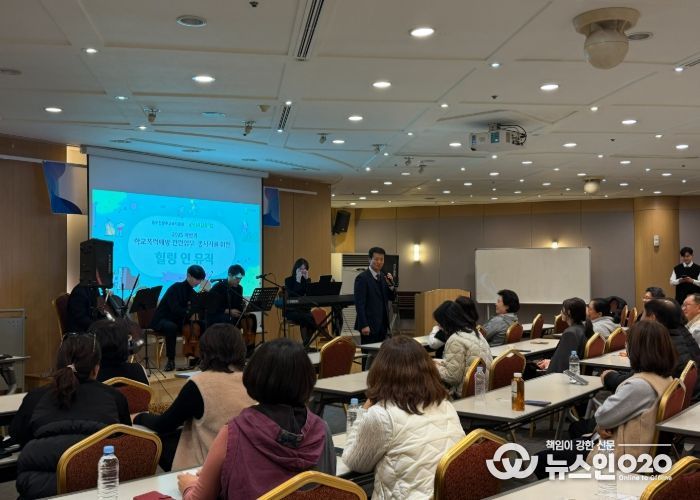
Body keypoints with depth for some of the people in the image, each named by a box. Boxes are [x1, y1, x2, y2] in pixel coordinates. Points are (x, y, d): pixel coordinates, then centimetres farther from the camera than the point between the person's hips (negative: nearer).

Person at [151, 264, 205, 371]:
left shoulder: (192, 293, 8)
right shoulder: (176, 287, -13)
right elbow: (175, 309, -26)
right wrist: (188, 312, -39)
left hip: (178, 321, 6)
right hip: (162, 320, -6)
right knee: (172, 327, -40)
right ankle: (170, 360, -27)